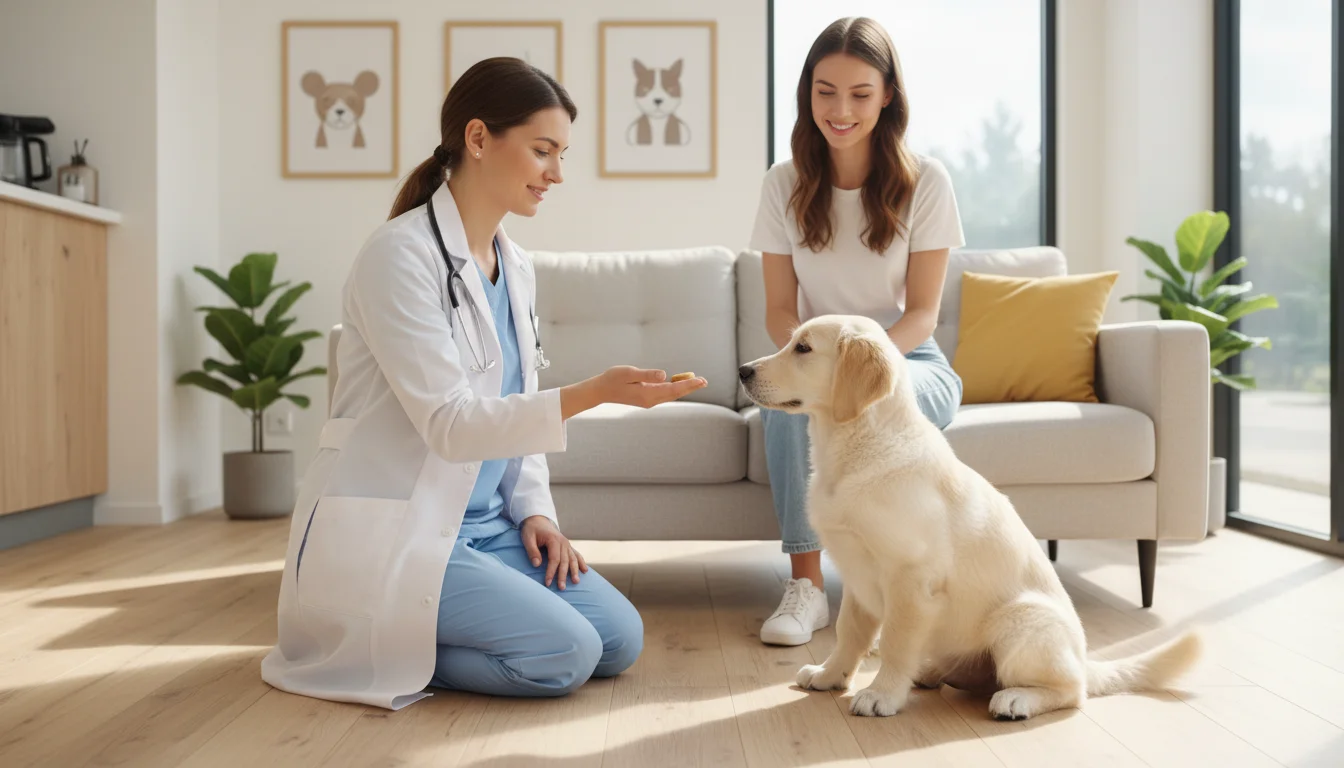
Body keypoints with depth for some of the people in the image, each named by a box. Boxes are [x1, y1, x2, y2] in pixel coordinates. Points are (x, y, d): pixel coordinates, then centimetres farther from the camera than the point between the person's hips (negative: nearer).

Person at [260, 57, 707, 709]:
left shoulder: (516, 270, 10)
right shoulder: (401, 254, -16)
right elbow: (449, 422, -23)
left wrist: (534, 509, 2)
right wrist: (594, 392, -31)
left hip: (483, 525, 9)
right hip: (390, 533, -8)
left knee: (620, 640, -1)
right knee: (563, 653, -20)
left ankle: (405, 634, 11)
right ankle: (374, 648, 1)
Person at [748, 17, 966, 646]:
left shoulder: (925, 182, -4)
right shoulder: (784, 185, 1)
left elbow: (922, 312, -7)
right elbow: (779, 310, 0)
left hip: (908, 360, -1)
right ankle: (807, 583, -30)